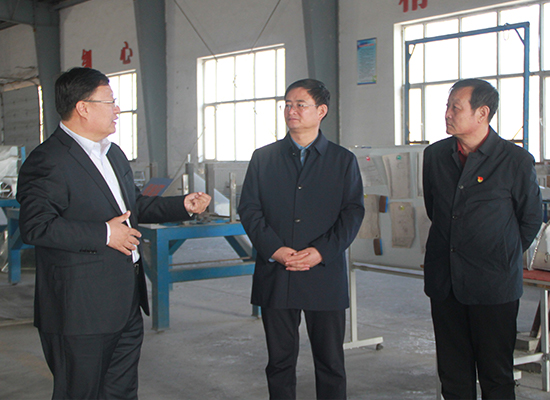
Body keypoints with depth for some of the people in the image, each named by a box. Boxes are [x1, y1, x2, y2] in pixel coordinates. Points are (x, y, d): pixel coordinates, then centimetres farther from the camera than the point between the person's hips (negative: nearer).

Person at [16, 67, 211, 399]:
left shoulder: (114, 153, 17)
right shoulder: (49, 161, -14)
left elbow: (135, 205, 27)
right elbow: (35, 226, -24)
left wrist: (183, 206, 14)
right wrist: (104, 234, -21)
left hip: (126, 305, 9)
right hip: (81, 310, -9)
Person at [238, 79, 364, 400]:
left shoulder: (344, 160, 7)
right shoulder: (263, 158, 9)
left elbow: (353, 211, 0)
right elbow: (249, 209, 3)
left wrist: (321, 252, -13)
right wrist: (275, 250, -11)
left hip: (325, 274, -1)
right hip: (275, 276, 1)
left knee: (330, 361, 6)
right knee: (280, 360, 8)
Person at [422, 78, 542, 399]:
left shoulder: (516, 161, -7)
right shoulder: (435, 155, 6)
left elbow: (531, 219, 6)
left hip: (494, 287, -4)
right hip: (444, 284, 4)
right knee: (453, 373, 11)